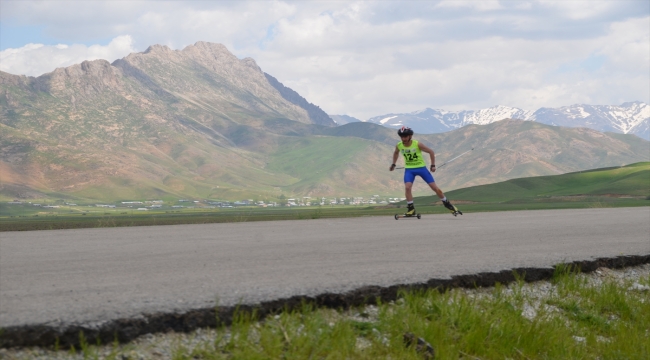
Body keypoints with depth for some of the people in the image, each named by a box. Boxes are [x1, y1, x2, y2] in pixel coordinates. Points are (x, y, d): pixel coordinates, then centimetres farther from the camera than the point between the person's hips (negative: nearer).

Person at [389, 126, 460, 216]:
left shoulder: (417, 144, -20)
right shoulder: (399, 146, -8)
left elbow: (431, 152, -9)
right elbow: (396, 153, 18)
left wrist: (433, 165, -10)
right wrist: (393, 164, 17)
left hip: (421, 168, -2)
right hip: (409, 169, 2)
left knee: (435, 187, -2)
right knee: (407, 187, -21)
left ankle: (447, 204, 15)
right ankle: (411, 209, -10)